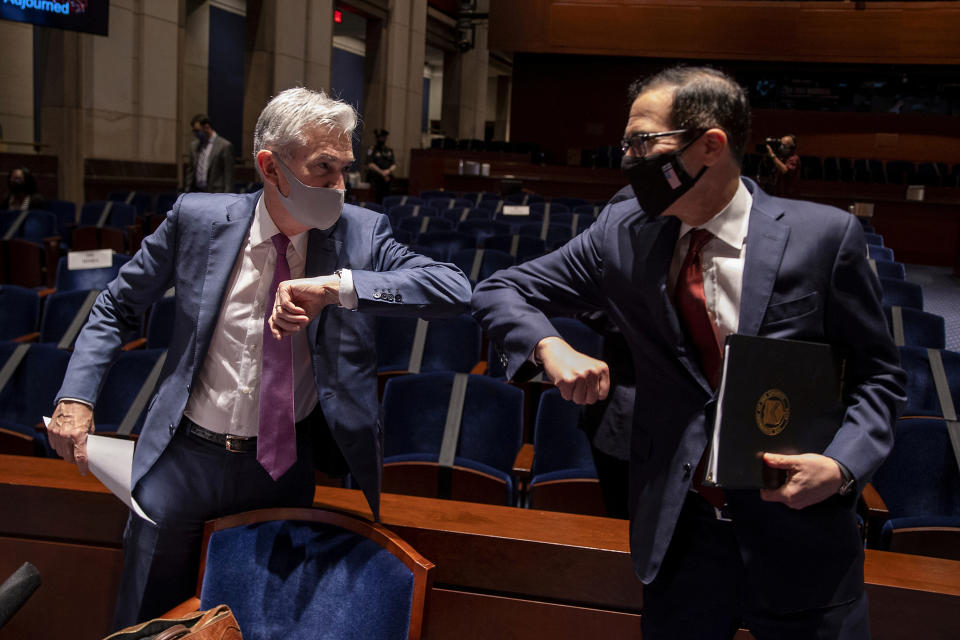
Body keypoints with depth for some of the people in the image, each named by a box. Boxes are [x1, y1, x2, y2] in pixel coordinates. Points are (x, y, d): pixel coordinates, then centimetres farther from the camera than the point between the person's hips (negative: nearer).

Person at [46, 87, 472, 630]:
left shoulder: (360, 233, -9)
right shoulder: (198, 219, -8)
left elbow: (456, 290, -22)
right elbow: (117, 309, 5)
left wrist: (340, 286, -32)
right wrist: (77, 397, -8)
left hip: (284, 463, 0)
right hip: (185, 457, 0)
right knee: (150, 623, 16)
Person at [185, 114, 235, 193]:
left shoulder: (225, 146, -6)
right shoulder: (194, 145, 13)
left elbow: (228, 175, -8)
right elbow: (190, 171, 17)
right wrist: (187, 191, 11)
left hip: (215, 193, -6)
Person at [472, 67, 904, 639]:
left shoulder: (825, 236, -10)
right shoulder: (622, 234, -3)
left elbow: (877, 375, 0)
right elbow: (499, 291, 2)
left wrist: (842, 465, -18)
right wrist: (551, 349, -18)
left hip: (799, 532, -1)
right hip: (677, 531, 2)